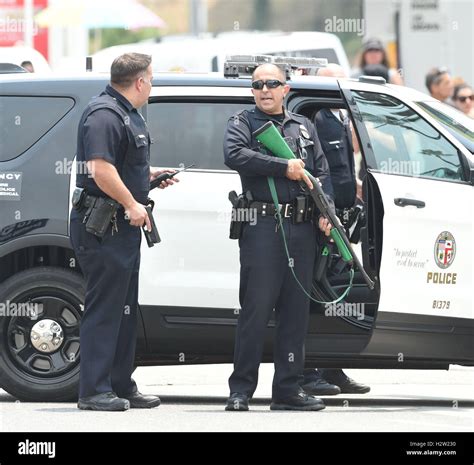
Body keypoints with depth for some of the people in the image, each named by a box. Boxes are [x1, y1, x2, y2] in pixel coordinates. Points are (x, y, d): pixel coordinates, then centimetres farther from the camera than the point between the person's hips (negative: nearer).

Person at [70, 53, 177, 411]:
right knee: (104, 307, -9)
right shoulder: (105, 115, -17)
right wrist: (132, 204, -22)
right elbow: (100, 168, -27)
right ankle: (94, 391, -8)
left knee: (125, 309, 14)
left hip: (124, 225, 11)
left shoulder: (127, 113, 17)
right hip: (103, 224, -11)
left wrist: (150, 175, 19)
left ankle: (122, 386, 21)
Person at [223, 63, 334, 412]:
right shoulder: (243, 123, 6)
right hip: (262, 228, -5)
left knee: (296, 311, 6)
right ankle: (241, 390, -3)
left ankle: (289, 389, 11)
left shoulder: (304, 127, 20)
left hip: (302, 229, 5)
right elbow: (235, 155, -15)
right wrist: (285, 167, -16)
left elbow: (322, 172, 15)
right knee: (256, 310, -7)